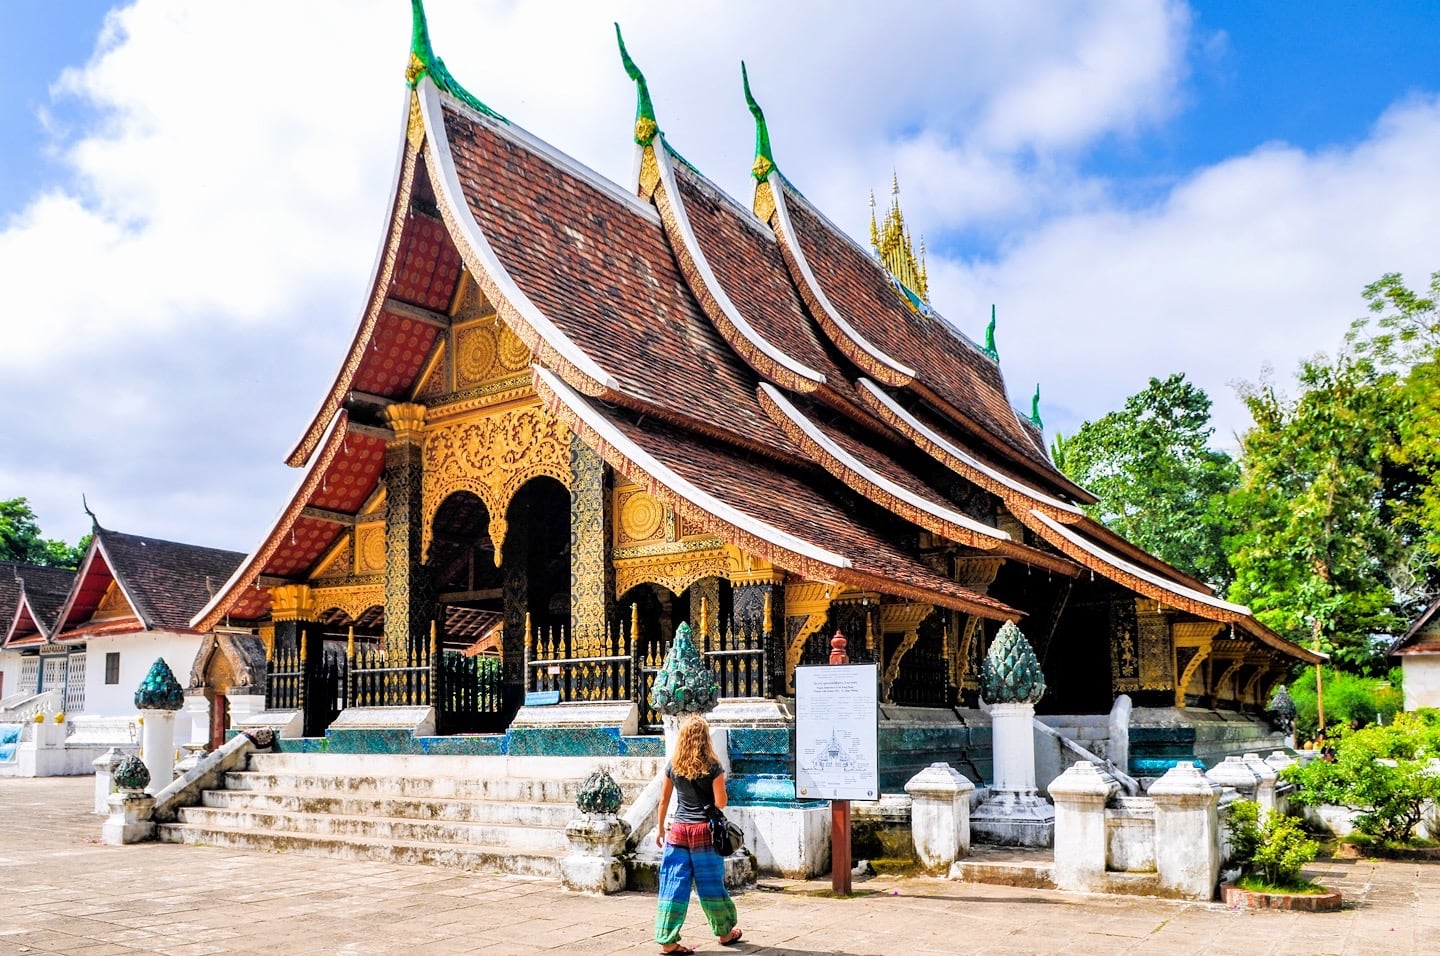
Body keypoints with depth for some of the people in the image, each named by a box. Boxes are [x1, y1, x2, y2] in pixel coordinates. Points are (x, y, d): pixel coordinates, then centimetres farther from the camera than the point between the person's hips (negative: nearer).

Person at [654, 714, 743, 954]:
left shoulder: (673, 767, 2)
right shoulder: (712, 768, -10)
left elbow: (664, 800, 8)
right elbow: (721, 803, -8)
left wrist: (660, 827, 19)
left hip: (678, 829, 3)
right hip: (704, 830, -3)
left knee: (674, 884, 3)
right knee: (710, 884, 10)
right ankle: (725, 932, 27)